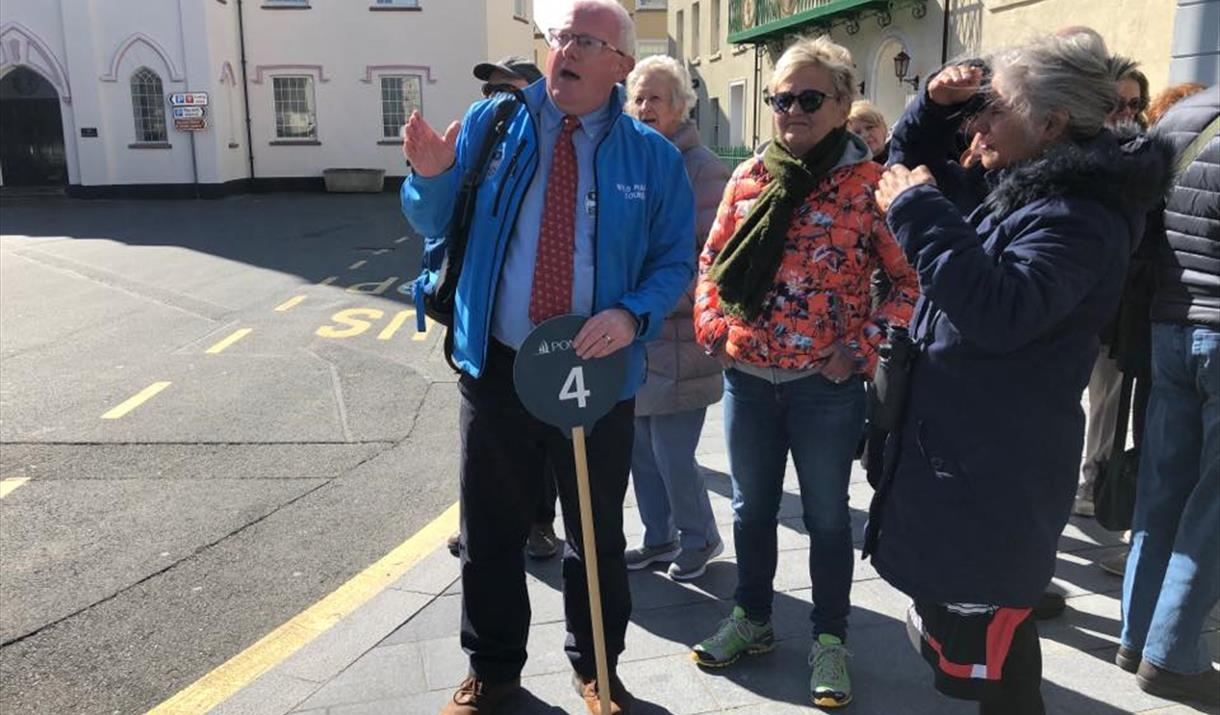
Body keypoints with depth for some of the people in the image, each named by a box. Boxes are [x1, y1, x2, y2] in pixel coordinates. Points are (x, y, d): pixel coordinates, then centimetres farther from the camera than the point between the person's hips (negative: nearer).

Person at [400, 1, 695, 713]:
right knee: (491, 530, 13)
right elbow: (434, 224, 5)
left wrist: (633, 315, -18)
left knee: (598, 533, 14)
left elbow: (675, 261, 1)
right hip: (496, 367, 1)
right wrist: (433, 176, -17)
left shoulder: (653, 157, -1)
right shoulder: (491, 123, 1)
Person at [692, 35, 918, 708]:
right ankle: (751, 618, 38)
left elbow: (908, 279, -7)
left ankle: (829, 639, 30)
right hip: (747, 376, 4)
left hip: (825, 383, -4)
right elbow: (713, 260, 13)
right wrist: (711, 324, 0)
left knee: (827, 515, 12)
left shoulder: (867, 182, -8)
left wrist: (863, 347, -13)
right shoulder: (748, 176, 5)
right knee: (752, 507, 18)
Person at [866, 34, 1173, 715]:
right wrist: (936, 106, 4)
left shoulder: (1078, 216, -19)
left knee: (984, 643, 1)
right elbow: (910, 164, 23)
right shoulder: (1014, 187, 10)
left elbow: (1003, 313, -34)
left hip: (996, 474, -10)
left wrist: (921, 213, -28)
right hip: (954, 448, 10)